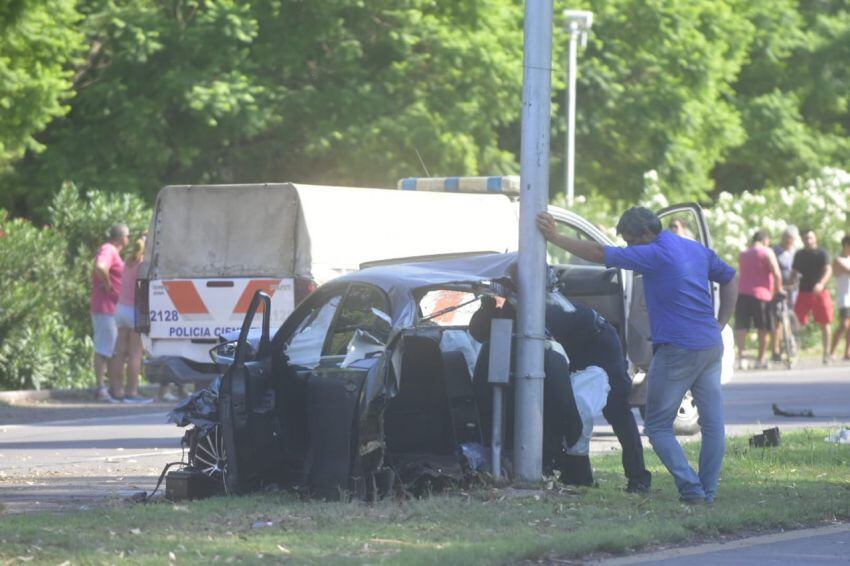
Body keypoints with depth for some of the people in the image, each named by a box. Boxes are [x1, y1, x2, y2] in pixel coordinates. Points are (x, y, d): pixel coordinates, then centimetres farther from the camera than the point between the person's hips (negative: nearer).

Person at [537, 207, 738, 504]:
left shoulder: (655, 254, -10)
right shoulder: (698, 250, 13)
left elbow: (599, 253, -12)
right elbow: (730, 278, 25)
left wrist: (555, 237, -7)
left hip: (677, 350, -8)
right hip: (711, 347, 8)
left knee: (658, 426, 2)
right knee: (713, 424, 7)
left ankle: (691, 488, -9)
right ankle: (708, 492, 8)